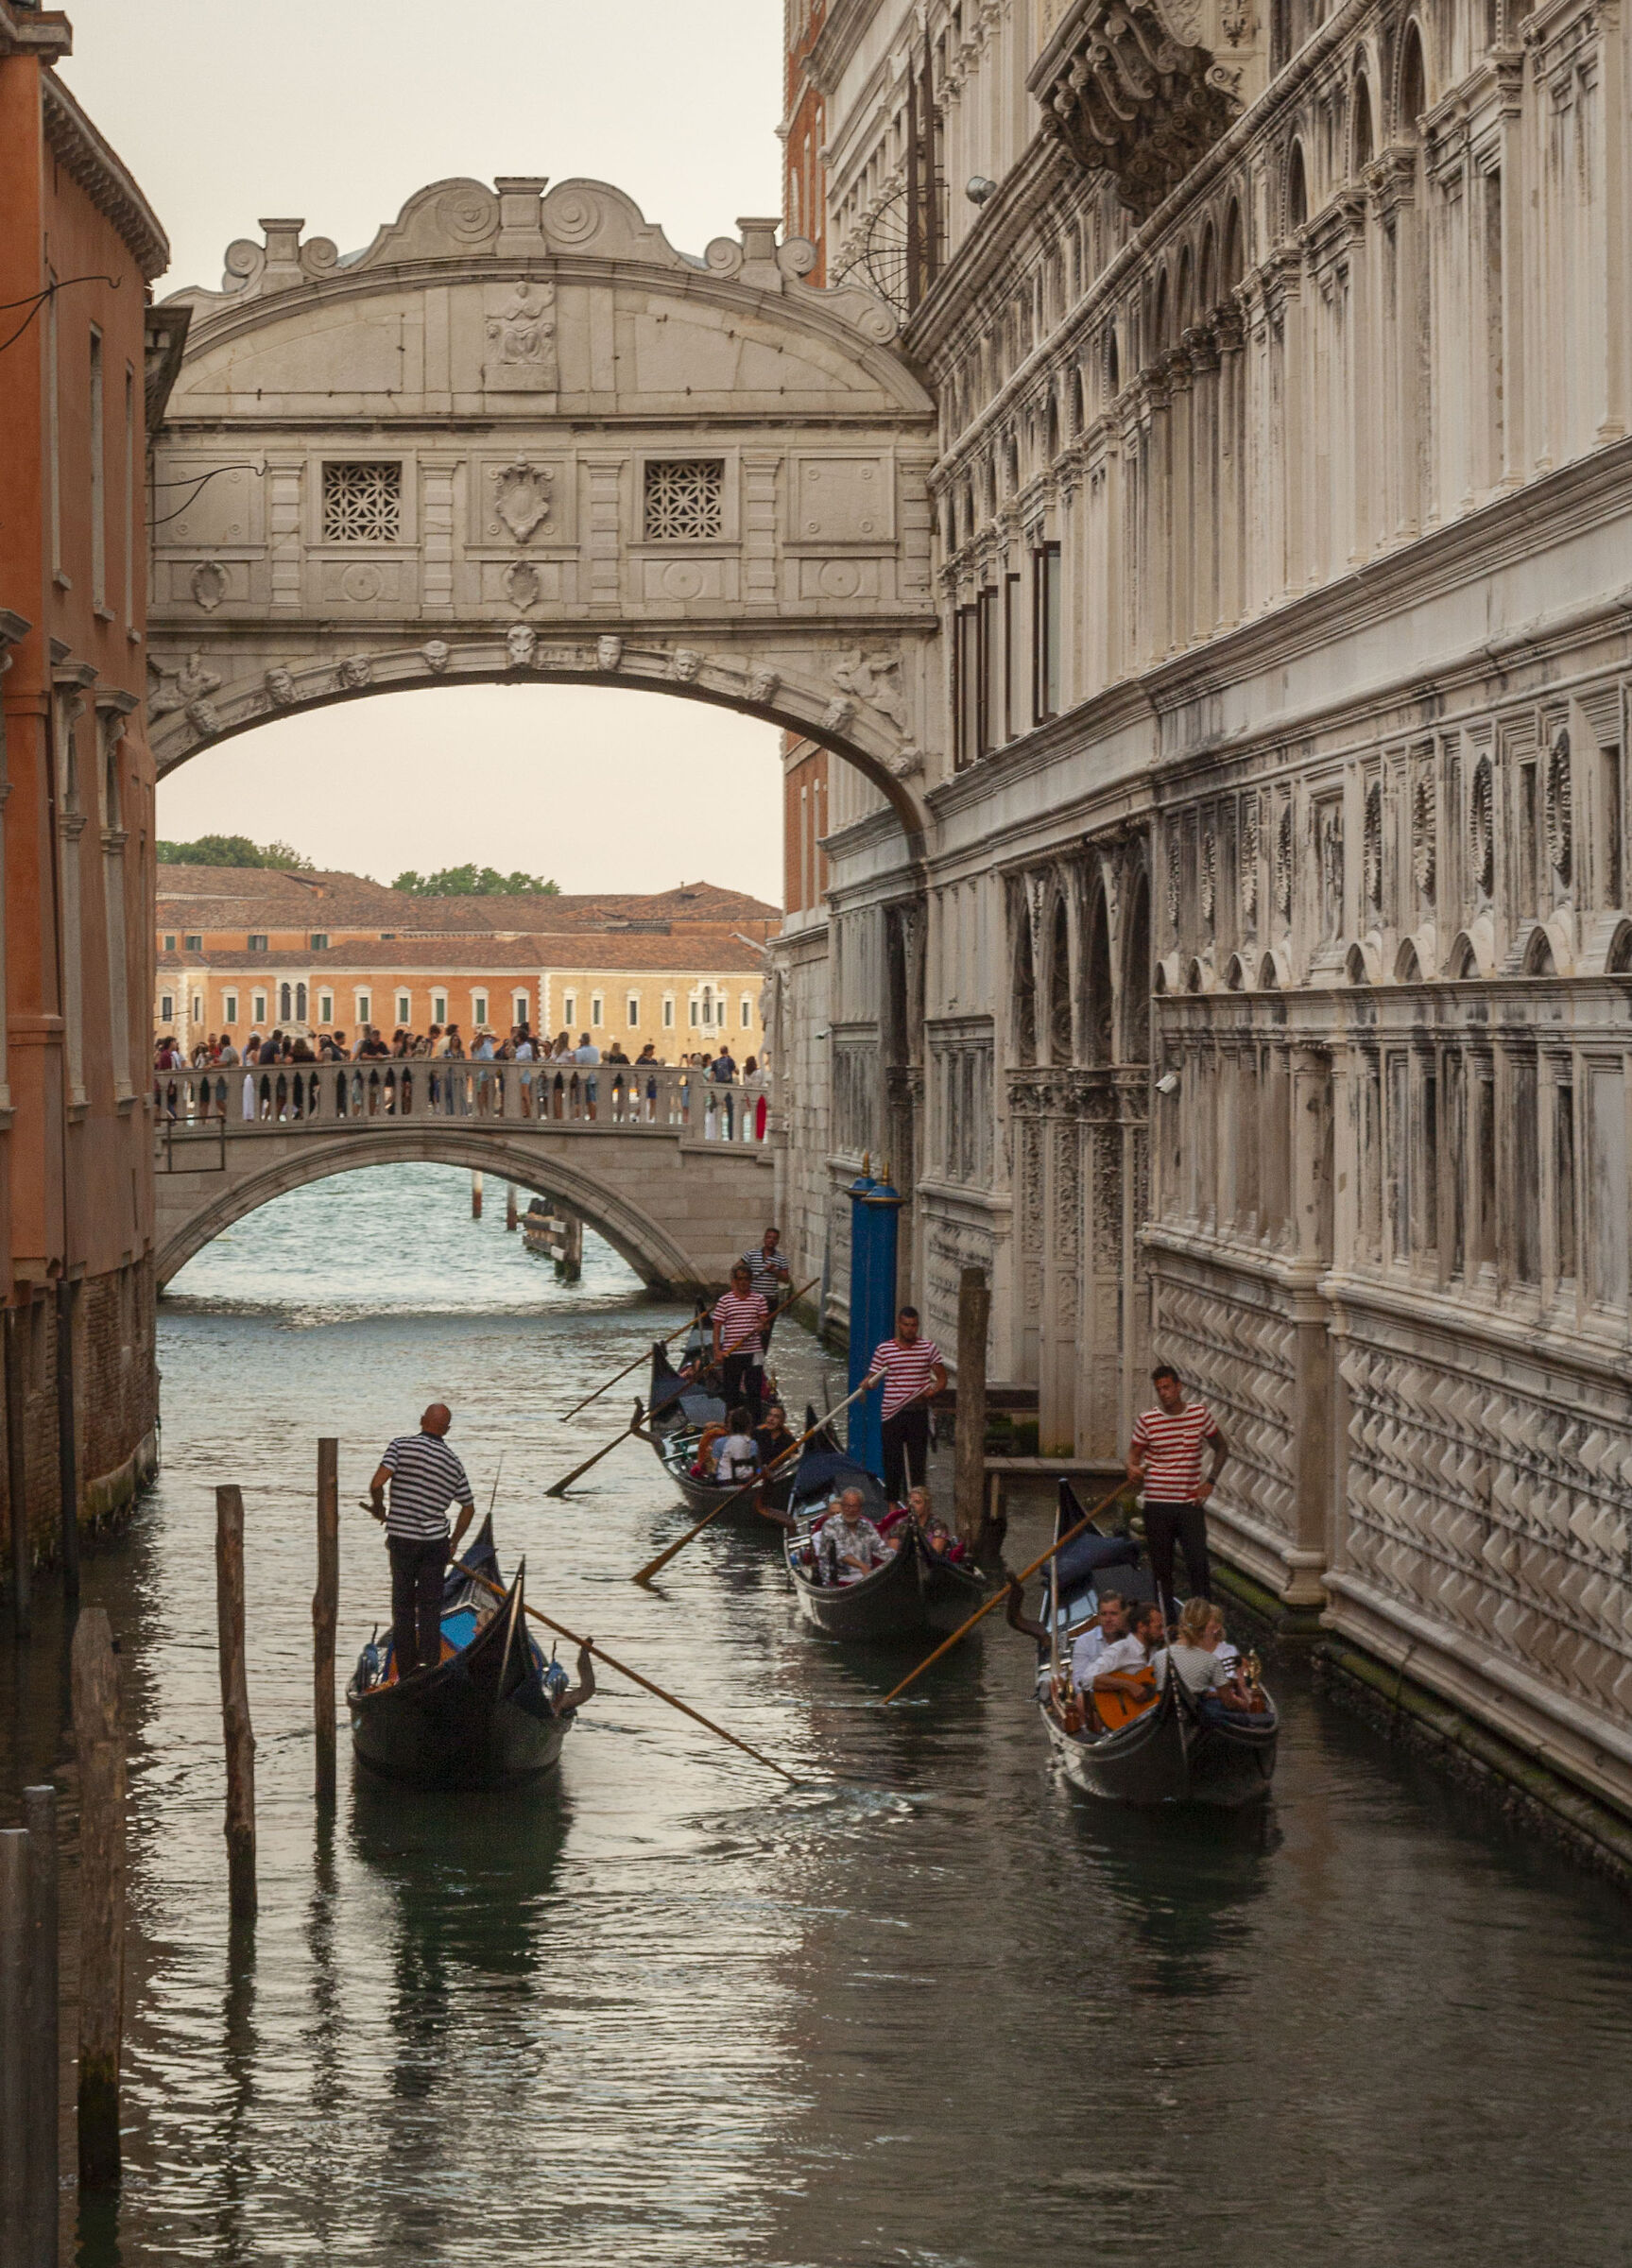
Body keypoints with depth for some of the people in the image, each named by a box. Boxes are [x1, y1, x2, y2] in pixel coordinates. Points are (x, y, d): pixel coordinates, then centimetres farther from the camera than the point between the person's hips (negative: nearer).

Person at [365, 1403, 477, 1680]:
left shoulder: (401, 1445, -7)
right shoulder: (453, 1463, 6)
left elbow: (377, 1484, -18)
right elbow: (468, 1508, 13)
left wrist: (378, 1507, 3)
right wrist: (454, 1543, 25)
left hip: (401, 1537, -2)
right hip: (435, 1541, 2)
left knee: (403, 1605, 8)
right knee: (430, 1608, 5)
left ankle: (406, 1671, 9)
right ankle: (430, 1670, -2)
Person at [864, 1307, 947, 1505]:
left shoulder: (929, 1348, 4)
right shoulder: (883, 1349, 2)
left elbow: (942, 1378, 7)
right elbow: (873, 1379, 3)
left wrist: (932, 1391, -12)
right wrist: (868, 1383, -20)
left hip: (918, 1413, 0)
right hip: (892, 1414, 0)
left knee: (917, 1459, 0)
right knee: (892, 1459, 3)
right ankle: (893, 1502, 14)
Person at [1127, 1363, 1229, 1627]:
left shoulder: (1200, 1414, 1)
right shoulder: (1148, 1421, -2)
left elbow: (1221, 1447, 13)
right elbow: (1134, 1451, 8)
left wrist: (1211, 1481, 2)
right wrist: (1133, 1468, -17)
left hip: (1190, 1504, 0)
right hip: (1157, 1506, 0)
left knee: (1198, 1565, -7)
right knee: (1161, 1569, 5)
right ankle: (1166, 1623, 15)